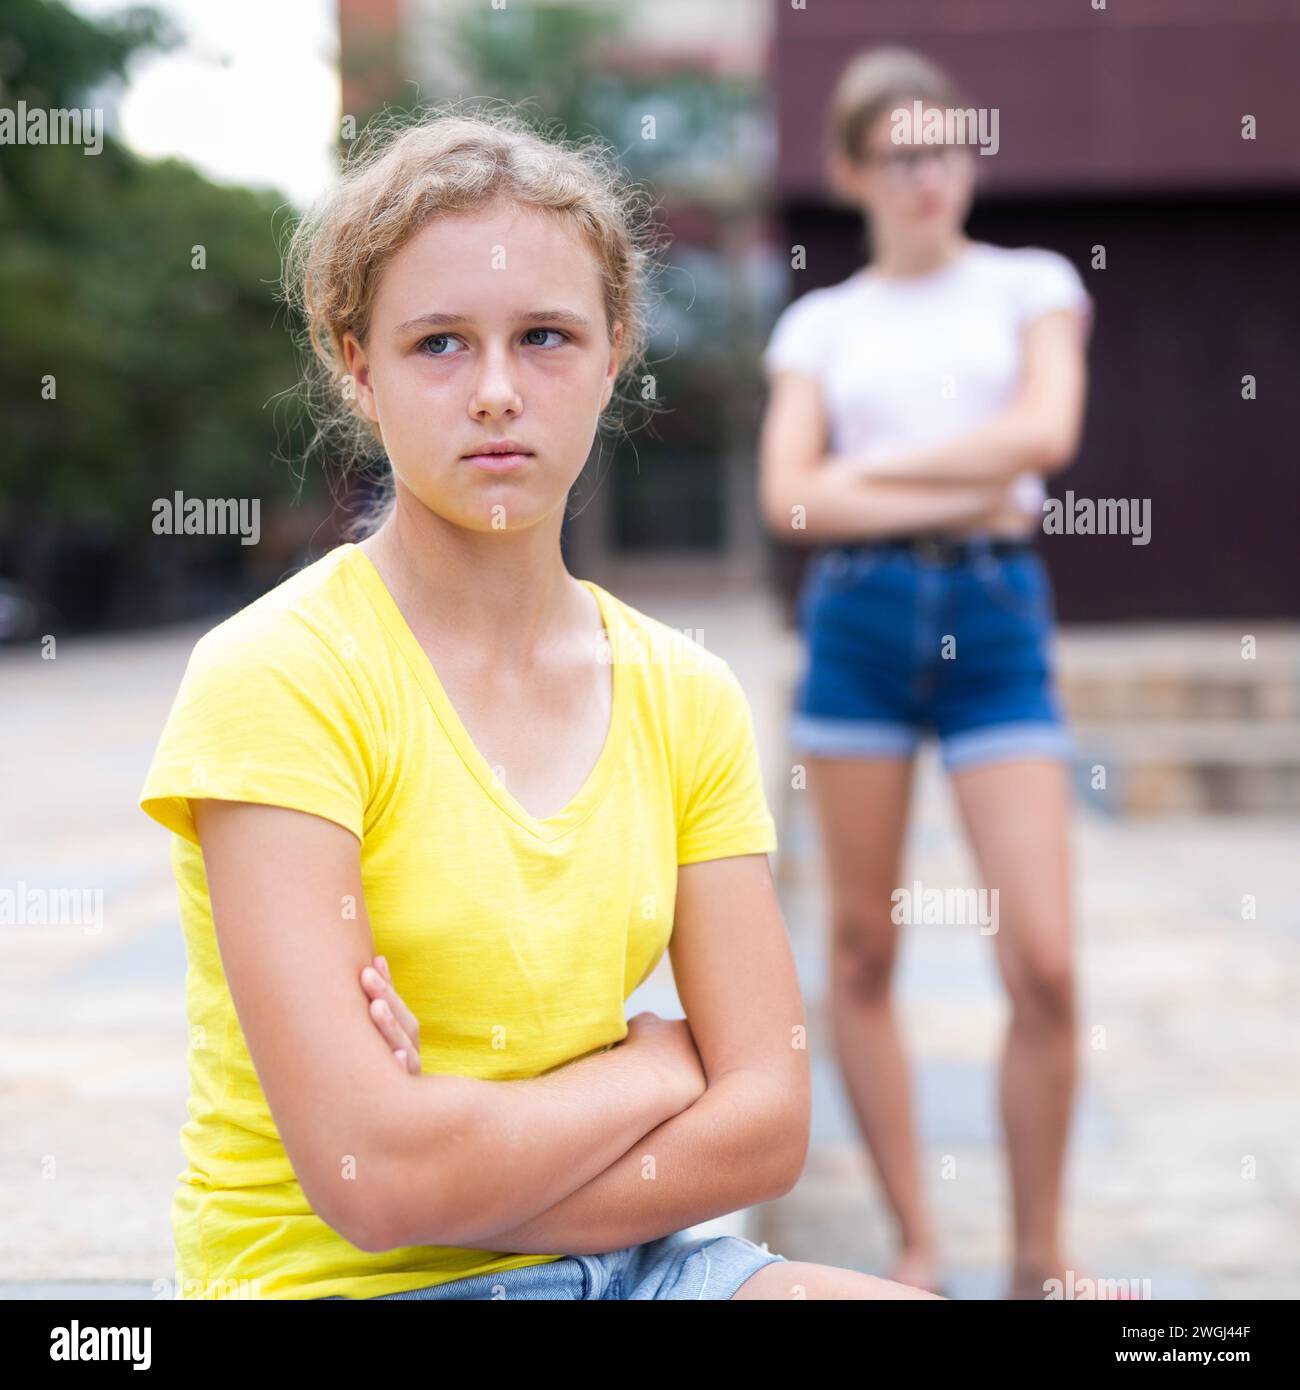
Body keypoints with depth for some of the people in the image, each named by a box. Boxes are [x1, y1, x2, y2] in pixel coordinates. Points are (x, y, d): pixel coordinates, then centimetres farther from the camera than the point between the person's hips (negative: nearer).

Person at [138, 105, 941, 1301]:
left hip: (621, 1261, 5)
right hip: (340, 1280, -5)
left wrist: (467, 1176, -14)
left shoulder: (684, 696, 3)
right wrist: (657, 1064, -5)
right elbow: (376, 1177, -20)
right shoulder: (273, 678, -12)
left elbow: (767, 1124, -2)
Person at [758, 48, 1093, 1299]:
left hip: (997, 619, -1)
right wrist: (957, 495, -10)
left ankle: (1038, 1260, 7)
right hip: (857, 617, 1)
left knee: (1043, 962, -9)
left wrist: (871, 465, -3)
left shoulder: (1030, 286, 11)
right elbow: (789, 498, -2)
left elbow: (1046, 430, -7)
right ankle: (915, 1247, 16)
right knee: (863, 947, 3)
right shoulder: (819, 323, 12)